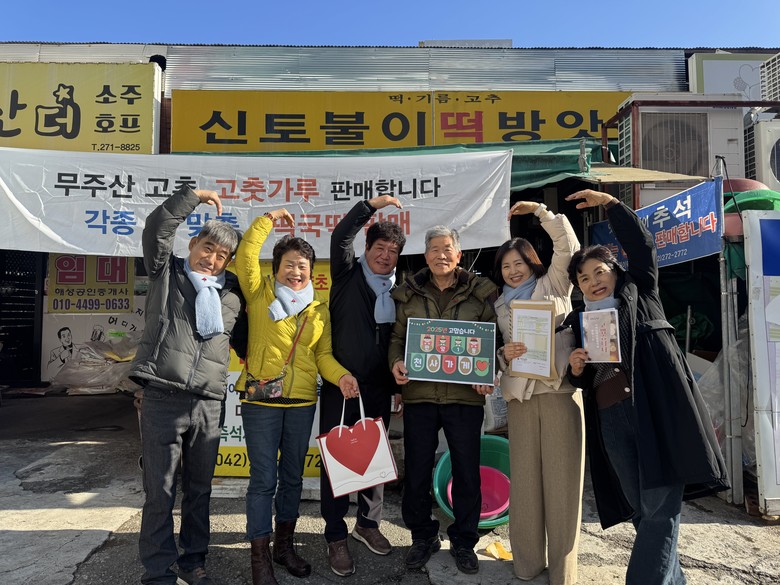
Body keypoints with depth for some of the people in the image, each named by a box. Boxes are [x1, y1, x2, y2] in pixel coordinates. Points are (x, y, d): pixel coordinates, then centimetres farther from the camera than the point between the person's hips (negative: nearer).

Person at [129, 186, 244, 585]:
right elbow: (156, 228, -5)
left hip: (209, 403, 3)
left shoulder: (232, 291, 13)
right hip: (162, 398, -3)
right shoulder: (166, 273, 8)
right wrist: (195, 196, -3)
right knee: (160, 490, 3)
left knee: (199, 489, 13)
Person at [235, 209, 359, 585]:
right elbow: (245, 257, -13)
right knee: (264, 479, 1)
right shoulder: (260, 293, 0)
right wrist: (269, 219, -6)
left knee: (293, 476, 16)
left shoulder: (319, 309, 8)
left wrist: (340, 376, -12)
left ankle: (284, 545, 34)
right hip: (261, 401, -4)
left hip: (302, 402, 4)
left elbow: (323, 355, 6)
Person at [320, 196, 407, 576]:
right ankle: (336, 537, 18)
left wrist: (400, 383, 9)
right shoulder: (348, 275, 2)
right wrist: (372, 204, -18)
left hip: (379, 389, 3)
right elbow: (340, 237, -15)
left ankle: (368, 523, 34)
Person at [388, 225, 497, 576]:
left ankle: (463, 540, 31)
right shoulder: (408, 294, 7)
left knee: (467, 471, 9)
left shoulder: (480, 293, 3)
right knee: (416, 470, 10)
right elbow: (397, 337, 10)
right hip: (419, 394, 1)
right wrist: (396, 362, -9)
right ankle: (423, 536, 33)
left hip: (465, 396, -1)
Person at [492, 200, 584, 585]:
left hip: (560, 391, -3)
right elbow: (499, 357, 16)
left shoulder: (553, 286, 11)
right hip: (520, 395, 3)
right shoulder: (500, 307, 19)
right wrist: (504, 355, -6)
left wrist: (540, 211, 0)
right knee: (524, 477, 4)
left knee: (561, 477, -1)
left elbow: (569, 247, -1)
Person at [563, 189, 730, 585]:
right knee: (642, 511, 8)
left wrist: (609, 203, 4)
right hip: (610, 417, 4)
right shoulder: (577, 321, 18)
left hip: (657, 408, -3)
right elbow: (582, 383, 20)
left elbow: (641, 245, 3)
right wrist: (575, 368, -3)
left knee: (661, 508, -9)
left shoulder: (639, 293, 13)